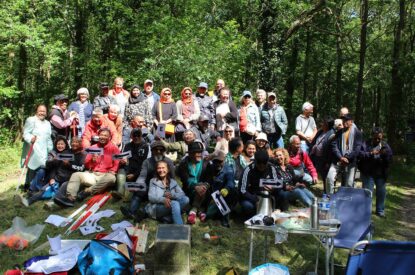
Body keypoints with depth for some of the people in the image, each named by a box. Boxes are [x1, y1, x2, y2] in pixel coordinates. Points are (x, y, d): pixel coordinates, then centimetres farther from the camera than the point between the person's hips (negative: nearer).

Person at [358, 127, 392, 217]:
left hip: (381, 173, 4)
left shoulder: (385, 146, 6)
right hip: (368, 173, -3)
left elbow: (390, 159, -3)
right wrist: (370, 154, -28)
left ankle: (380, 211, 29)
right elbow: (359, 154, -18)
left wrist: (384, 155, -23)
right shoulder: (365, 144, -3)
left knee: (381, 192, 13)